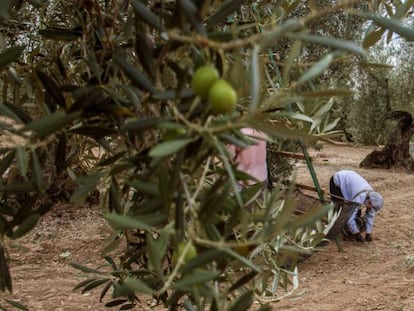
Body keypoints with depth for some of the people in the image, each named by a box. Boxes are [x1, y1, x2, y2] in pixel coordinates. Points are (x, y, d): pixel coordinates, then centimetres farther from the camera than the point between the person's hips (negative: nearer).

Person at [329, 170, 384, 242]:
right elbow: (350, 216, -33)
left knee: (356, 209, -2)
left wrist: (368, 233, -4)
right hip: (337, 181, -7)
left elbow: (370, 215, -5)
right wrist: (357, 234, -24)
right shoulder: (358, 198, -39)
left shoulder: (372, 195, -16)